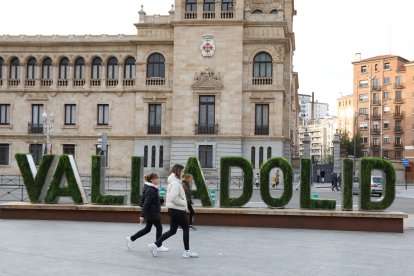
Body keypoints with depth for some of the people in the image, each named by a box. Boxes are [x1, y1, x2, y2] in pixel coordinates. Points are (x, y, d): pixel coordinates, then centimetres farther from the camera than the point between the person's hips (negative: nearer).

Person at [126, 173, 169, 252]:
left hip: (151, 213, 10)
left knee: (147, 229, 15)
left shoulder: (153, 189, 10)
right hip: (152, 213, -10)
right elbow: (146, 203, -25)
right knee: (159, 228, 1)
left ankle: (131, 239, 19)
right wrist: (142, 215, -26)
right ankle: (159, 246, 12)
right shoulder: (150, 190, -21)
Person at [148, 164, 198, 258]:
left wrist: (183, 202, 11)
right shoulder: (175, 183, -18)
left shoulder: (174, 182, 13)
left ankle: (155, 245, 9)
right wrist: (184, 203, -14)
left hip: (173, 209, 9)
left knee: (172, 231, 13)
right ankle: (187, 252, 12)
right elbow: (174, 198, -26)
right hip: (178, 210, -9)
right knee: (186, 229, 4)